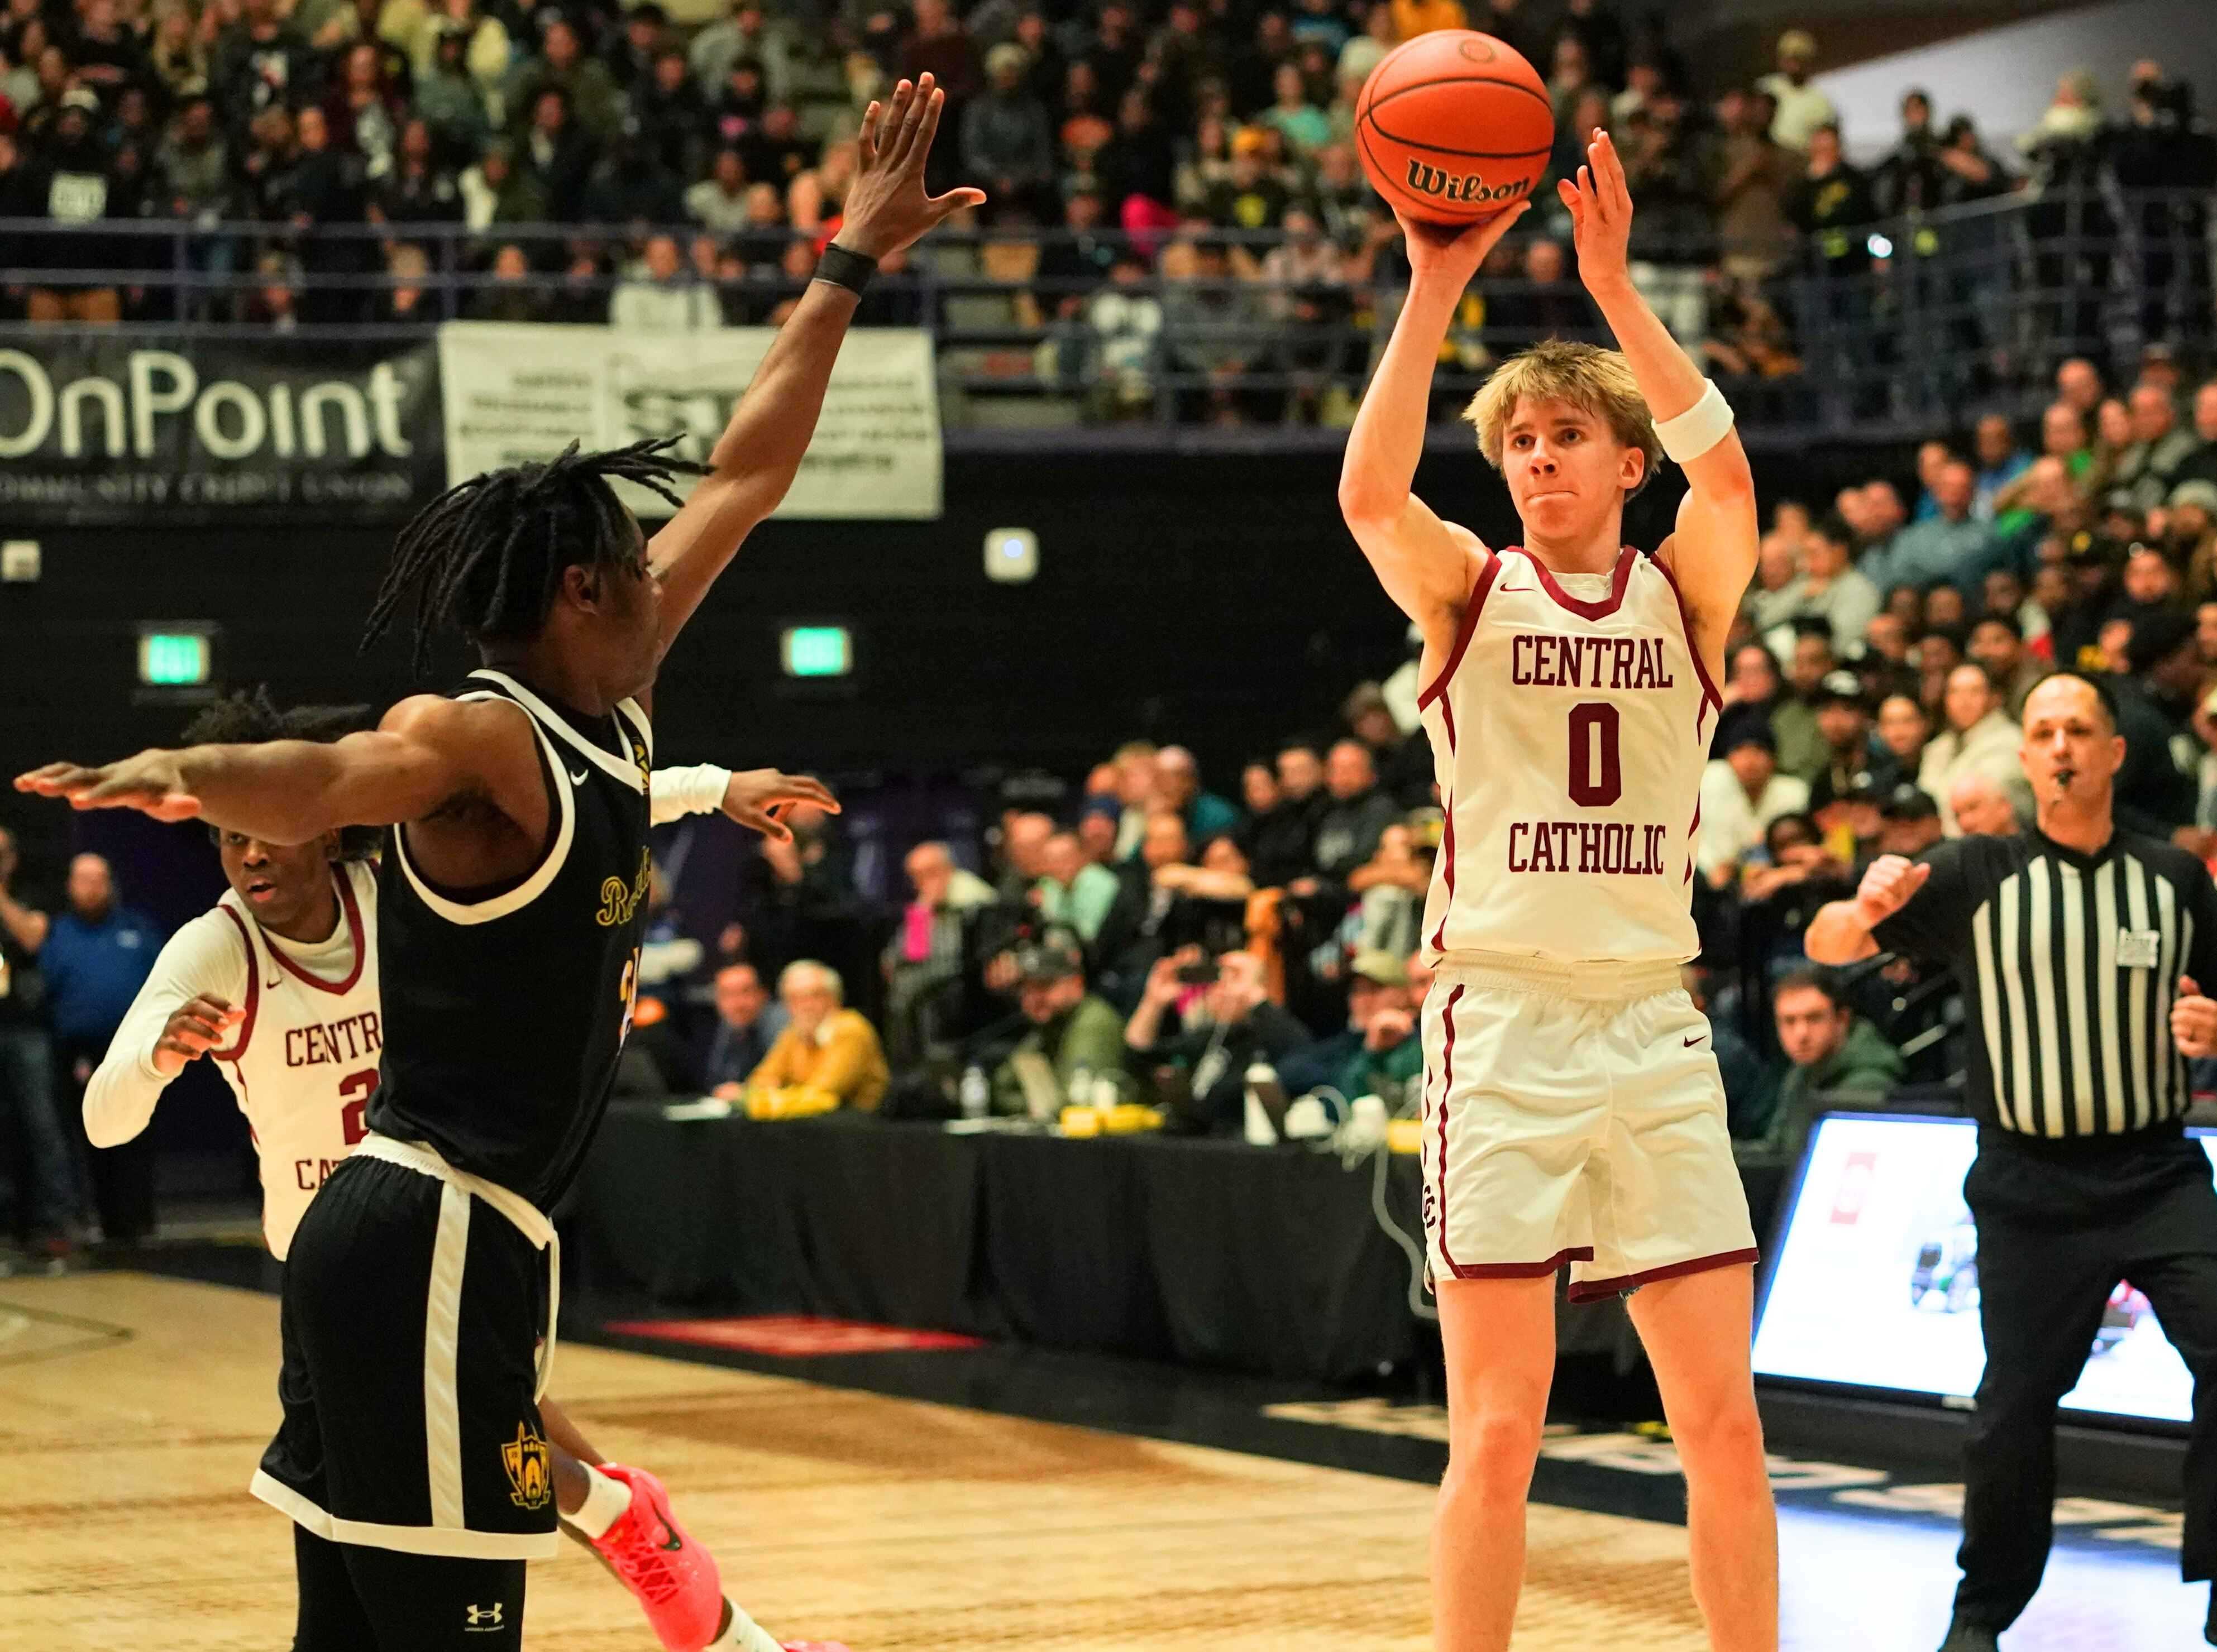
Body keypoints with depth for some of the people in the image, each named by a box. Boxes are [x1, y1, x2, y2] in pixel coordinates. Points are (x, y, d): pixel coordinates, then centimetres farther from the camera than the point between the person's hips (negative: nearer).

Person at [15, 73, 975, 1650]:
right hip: (438, 1241, -10)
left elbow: (746, 475, 20)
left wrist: (855, 262, 25)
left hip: (425, 1241, 10)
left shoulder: (612, 716, 12)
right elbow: (325, 778, -35)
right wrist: (185, 774, -56)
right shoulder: (477, 742, -13)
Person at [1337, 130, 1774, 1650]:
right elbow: (1371, 494, -17)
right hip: (1504, 1024, -2)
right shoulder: (1469, 590, 4)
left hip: (1657, 1026, 2)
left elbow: (1724, 467, -14)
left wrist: (1614, 287, -21)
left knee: (1724, 1419, 2)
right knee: (1497, 1428, -3)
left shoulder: (1684, 593, 7)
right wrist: (1435, 293, -25)